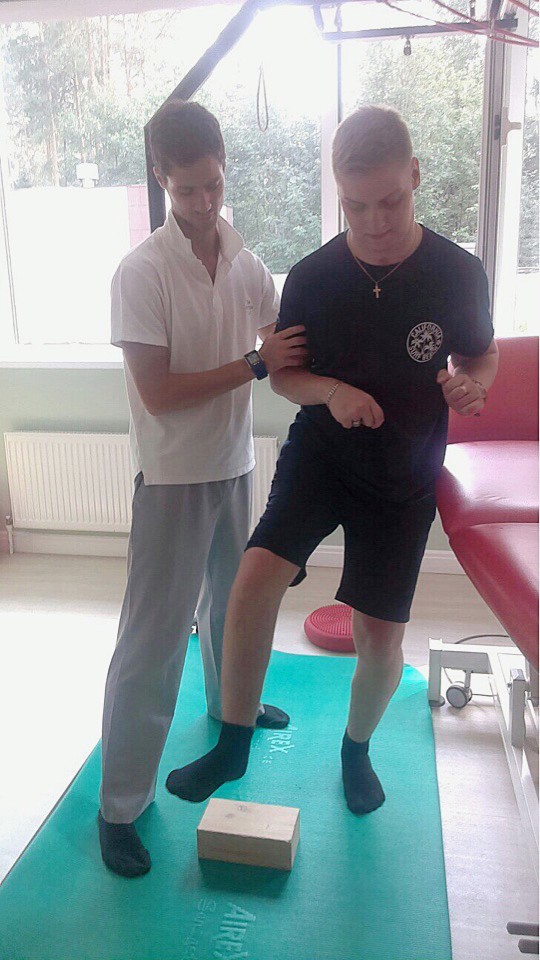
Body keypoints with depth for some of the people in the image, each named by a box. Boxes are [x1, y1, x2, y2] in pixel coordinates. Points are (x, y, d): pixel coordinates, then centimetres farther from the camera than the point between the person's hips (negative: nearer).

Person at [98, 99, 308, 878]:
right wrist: (256, 363, -22)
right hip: (174, 476, -6)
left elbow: (284, 341, 10)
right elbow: (157, 394, -20)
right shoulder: (142, 272, -16)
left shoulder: (245, 260, 1)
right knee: (152, 638, 0)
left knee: (231, 597, 25)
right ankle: (120, 805, 15)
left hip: (236, 463, 6)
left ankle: (229, 701, 52)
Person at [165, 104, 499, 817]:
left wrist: (470, 385, -18)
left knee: (381, 634, 2)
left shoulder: (459, 274, -9)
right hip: (320, 455, 0)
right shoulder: (311, 278, -8)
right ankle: (233, 745, -1)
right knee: (258, 572, -23)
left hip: (405, 477, 0)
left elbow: (482, 357, 7)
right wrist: (331, 391, -19)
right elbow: (283, 375, 3)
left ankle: (357, 749, 34)